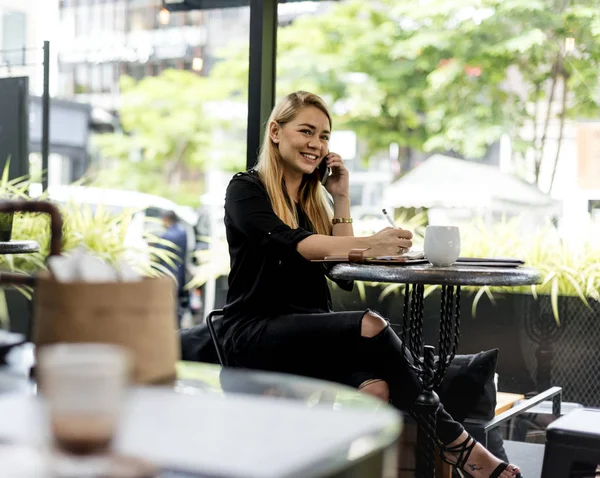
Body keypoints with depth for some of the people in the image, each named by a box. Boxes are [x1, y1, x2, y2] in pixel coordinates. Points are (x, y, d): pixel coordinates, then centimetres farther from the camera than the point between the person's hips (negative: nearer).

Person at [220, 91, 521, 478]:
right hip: (256, 334, -6)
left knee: (378, 386, -29)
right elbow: (291, 243, -21)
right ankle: (453, 441, -20)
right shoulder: (245, 189, -1)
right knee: (370, 327, -29)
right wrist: (369, 244, -35)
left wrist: (340, 199, 6)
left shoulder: (312, 197, 19)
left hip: (309, 334, 6)